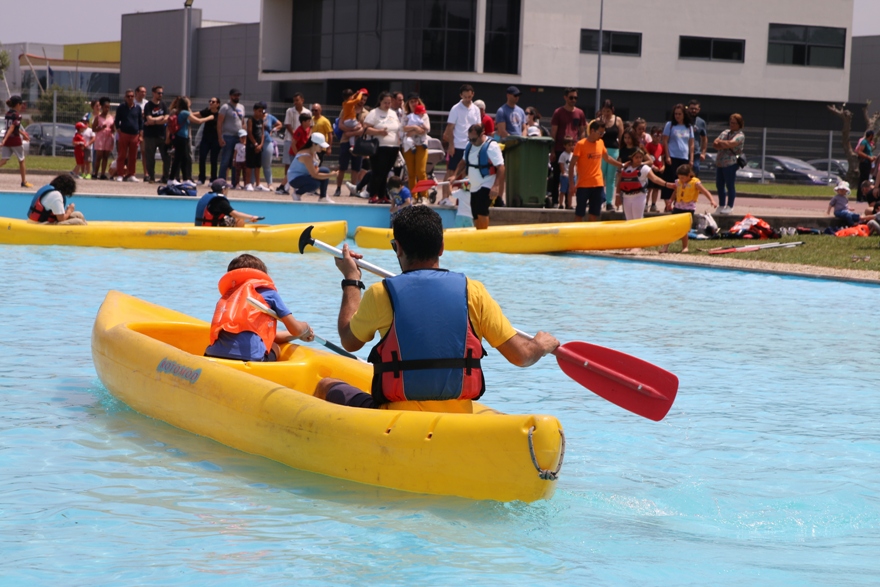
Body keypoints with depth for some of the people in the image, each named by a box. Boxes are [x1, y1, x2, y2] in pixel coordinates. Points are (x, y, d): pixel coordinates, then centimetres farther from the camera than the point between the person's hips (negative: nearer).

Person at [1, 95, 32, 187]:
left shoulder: (8, 113, 10)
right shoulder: (17, 115, -13)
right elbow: (11, 128, -22)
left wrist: (22, 133, 35)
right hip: (15, 140, -6)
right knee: (21, 161, 12)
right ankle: (24, 182, 19)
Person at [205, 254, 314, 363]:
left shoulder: (225, 297, 35)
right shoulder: (267, 291, 19)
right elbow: (296, 329, 21)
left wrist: (293, 335, 51)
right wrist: (306, 327, 45)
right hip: (248, 355, -4)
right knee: (275, 349, 26)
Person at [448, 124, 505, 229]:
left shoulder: (491, 146, -16)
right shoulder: (470, 145, 7)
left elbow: (501, 168, -21)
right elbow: (463, 162, 22)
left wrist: (496, 186, -30)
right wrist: (455, 176, 8)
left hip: (486, 187, -8)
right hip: (474, 187, 8)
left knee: (481, 211, -24)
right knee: (476, 217, 10)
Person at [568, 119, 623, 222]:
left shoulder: (600, 143, 8)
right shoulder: (581, 144, -10)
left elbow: (607, 158, 27)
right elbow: (572, 165, -11)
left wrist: (621, 165, 24)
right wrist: (571, 184, -17)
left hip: (598, 184, 6)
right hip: (583, 185, -6)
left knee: (594, 214, 7)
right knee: (580, 213, 1)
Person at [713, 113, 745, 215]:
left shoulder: (740, 136, -5)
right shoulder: (726, 132, 17)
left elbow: (729, 144, -21)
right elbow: (715, 143, 9)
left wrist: (720, 142, -4)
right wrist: (724, 145, -9)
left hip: (731, 163, -8)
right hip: (719, 162, 8)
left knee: (730, 185, -2)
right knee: (719, 185, 12)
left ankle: (729, 206, 5)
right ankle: (721, 206, 22)